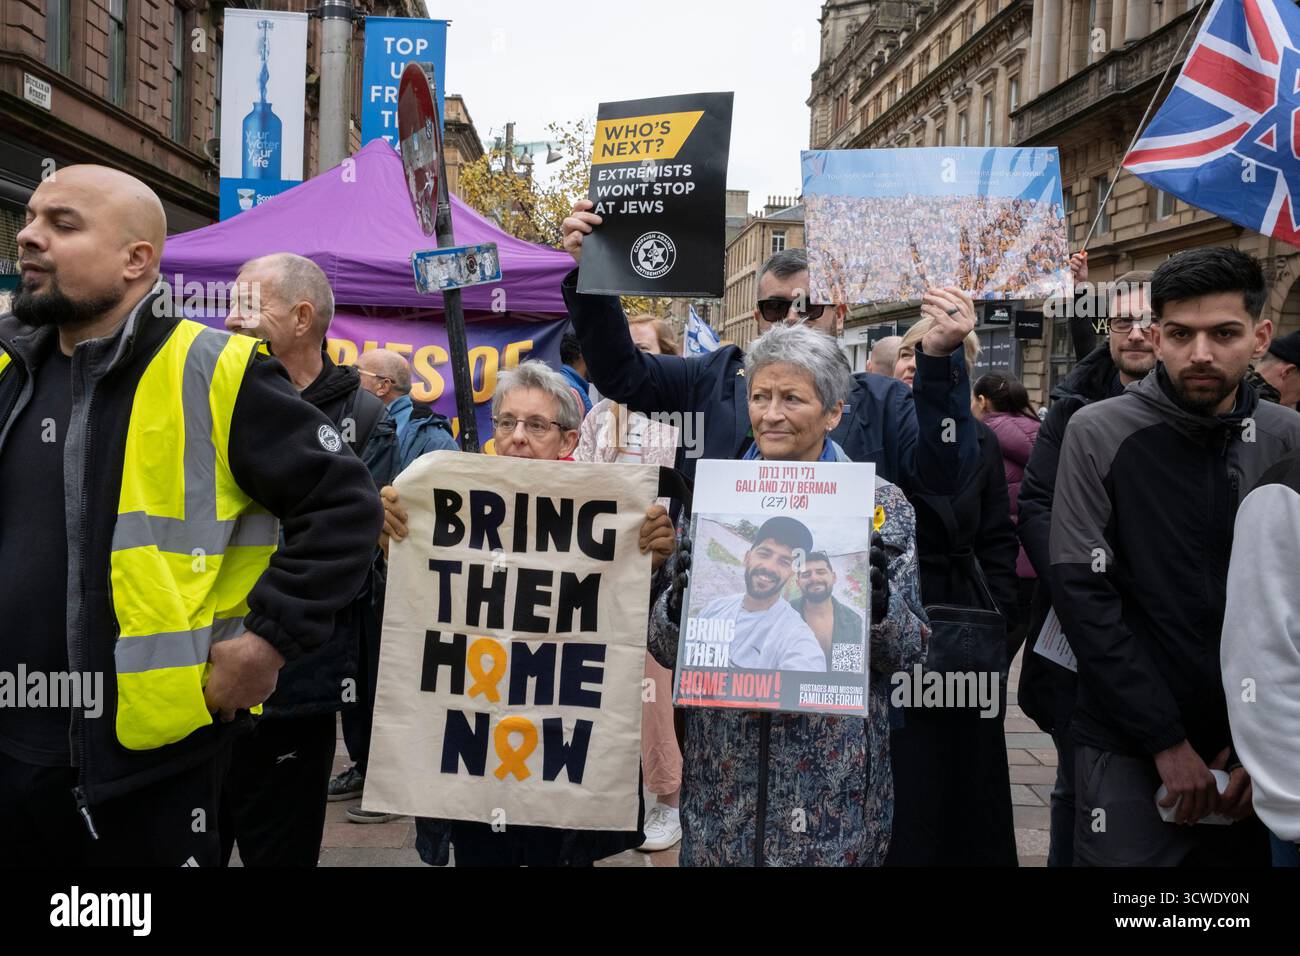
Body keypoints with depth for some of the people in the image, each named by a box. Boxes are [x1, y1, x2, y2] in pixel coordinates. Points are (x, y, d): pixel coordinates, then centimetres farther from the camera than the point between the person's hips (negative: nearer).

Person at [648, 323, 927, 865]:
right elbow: (666, 649, 4)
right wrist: (679, 603, -17)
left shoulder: (881, 504, -2)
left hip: (834, 776, -1)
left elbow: (908, 651, -2)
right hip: (723, 774, 2)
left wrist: (879, 602, -22)